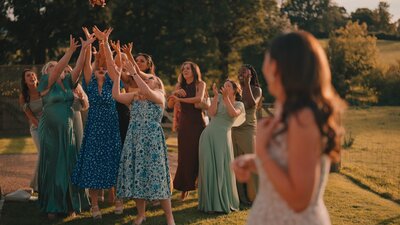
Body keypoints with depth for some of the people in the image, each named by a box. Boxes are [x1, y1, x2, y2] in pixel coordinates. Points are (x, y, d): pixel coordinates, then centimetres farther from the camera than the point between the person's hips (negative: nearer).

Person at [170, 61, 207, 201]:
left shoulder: (200, 84, 2)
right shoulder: (179, 86, 12)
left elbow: (199, 99, -17)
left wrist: (180, 99, -16)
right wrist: (175, 93, -16)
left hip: (197, 123, -3)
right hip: (184, 123, 3)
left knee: (198, 154, -4)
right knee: (184, 156, -2)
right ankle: (184, 188, 0)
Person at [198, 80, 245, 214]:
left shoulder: (239, 104, 10)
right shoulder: (218, 98, 12)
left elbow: (234, 114, -11)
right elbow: (211, 113, -3)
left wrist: (226, 98, -12)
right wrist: (216, 95, -5)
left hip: (223, 137, -1)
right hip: (208, 136, 1)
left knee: (223, 169, -1)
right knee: (209, 169, 1)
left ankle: (225, 202, 15)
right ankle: (210, 203, 10)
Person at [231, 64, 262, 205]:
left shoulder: (256, 90, 0)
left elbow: (252, 104, -19)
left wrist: (247, 84, -18)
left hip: (248, 130, -4)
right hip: (234, 130, 4)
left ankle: (253, 196, 7)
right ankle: (239, 195, 12)